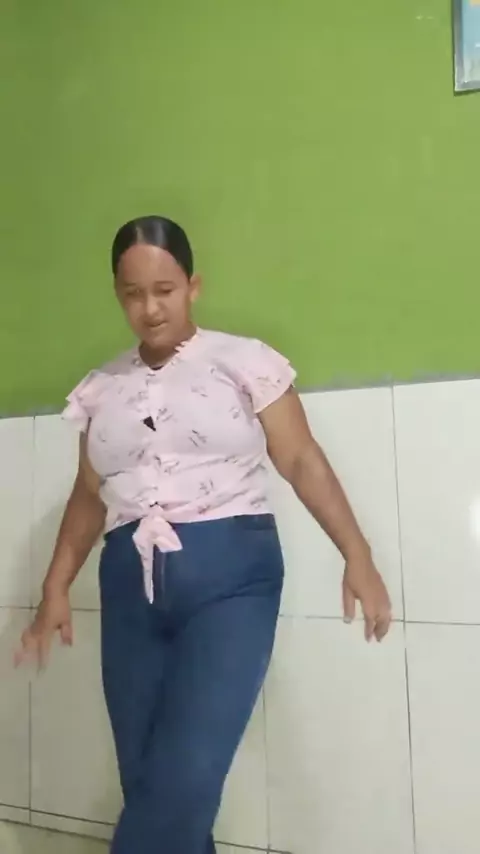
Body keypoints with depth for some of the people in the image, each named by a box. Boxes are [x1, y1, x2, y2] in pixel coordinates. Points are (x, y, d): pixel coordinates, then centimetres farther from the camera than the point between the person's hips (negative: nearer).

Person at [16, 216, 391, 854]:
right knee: (148, 781, 7)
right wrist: (57, 587, 8)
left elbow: (301, 461, -3)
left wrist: (357, 555, -11)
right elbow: (90, 495, 16)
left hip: (230, 575, -4)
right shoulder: (102, 388, 13)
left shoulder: (243, 361, 1)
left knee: (185, 777, -12)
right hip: (132, 584, 4)